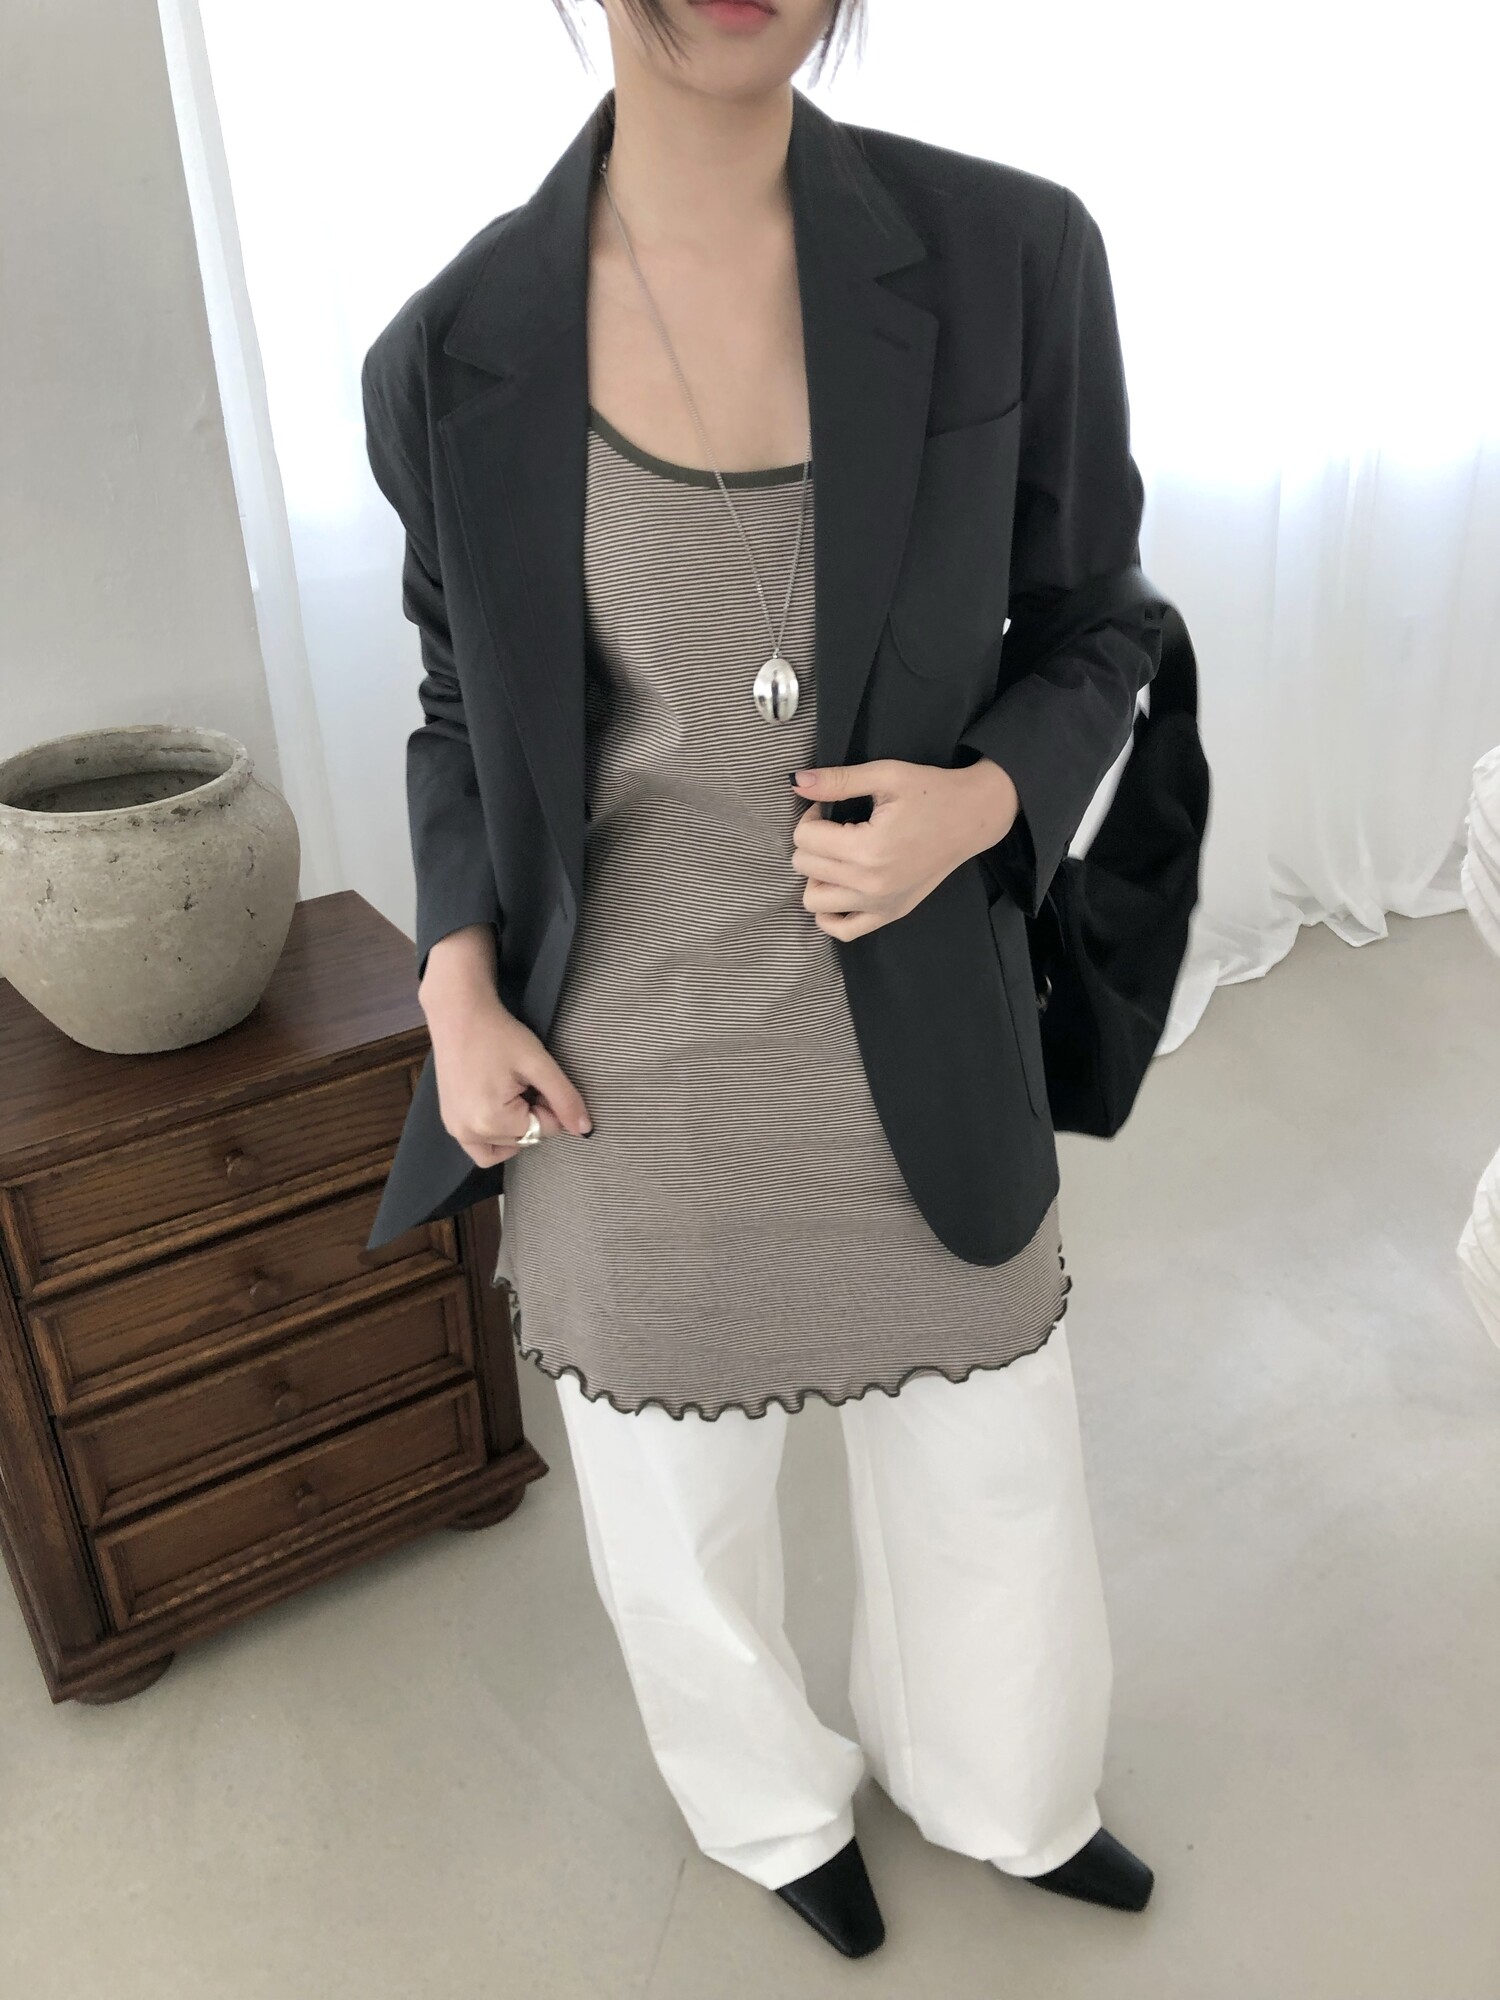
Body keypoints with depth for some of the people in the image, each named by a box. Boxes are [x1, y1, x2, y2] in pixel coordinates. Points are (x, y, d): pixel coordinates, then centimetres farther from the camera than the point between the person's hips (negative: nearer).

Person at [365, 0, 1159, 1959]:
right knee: (677, 1489, 20)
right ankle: (777, 1791, 58)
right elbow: (462, 711, 5)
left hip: (913, 1029, 2)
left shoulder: (1009, 254, -9)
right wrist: (458, 1002, -8)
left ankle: (987, 1779, 60)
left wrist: (975, 806, -21)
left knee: (991, 1470, 21)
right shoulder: (459, 359, -8)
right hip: (633, 1058, 0)